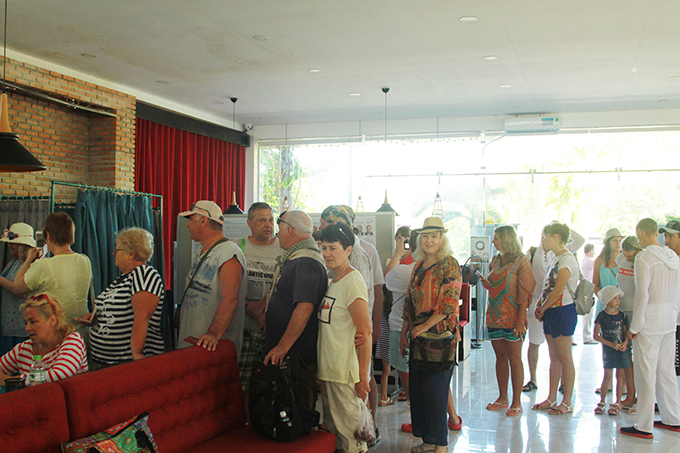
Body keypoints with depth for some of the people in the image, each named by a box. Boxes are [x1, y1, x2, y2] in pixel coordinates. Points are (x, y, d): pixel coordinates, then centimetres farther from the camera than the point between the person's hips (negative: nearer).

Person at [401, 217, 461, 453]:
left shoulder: (449, 264, -9)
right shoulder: (419, 265, 13)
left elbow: (449, 303, -16)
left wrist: (425, 326, -17)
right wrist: (404, 331, 12)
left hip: (440, 334, -7)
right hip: (418, 335, 7)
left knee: (435, 388, -3)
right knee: (417, 387, 10)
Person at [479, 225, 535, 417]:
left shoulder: (521, 261, -8)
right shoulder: (495, 261, 12)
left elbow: (525, 292, -13)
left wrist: (521, 319, -18)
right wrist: (486, 284, 0)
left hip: (512, 317, -6)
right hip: (494, 315, 6)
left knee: (514, 358, 0)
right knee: (500, 357, 11)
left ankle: (516, 402, 7)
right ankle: (502, 397, 21)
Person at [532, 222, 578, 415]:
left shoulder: (567, 260, -15)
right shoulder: (556, 259, 14)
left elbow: (557, 291, -20)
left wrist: (542, 309, -9)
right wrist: (539, 305, 4)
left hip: (563, 312, -9)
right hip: (551, 313, 9)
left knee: (564, 357, -2)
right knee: (554, 357, 13)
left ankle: (567, 402, 6)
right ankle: (551, 398, 20)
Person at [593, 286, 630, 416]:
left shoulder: (622, 315, 4)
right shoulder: (602, 316, -8)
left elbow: (626, 332, 9)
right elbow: (596, 336, -9)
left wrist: (625, 343, -10)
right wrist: (611, 344, -15)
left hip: (621, 348, 3)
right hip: (608, 348, -3)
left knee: (620, 374, 2)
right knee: (607, 376, 0)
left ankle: (618, 403, 12)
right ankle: (602, 402, 15)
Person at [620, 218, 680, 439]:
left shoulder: (644, 258, -15)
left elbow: (642, 295, -17)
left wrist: (634, 327, -11)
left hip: (650, 321, -8)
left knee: (645, 373, -2)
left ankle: (644, 426, 3)